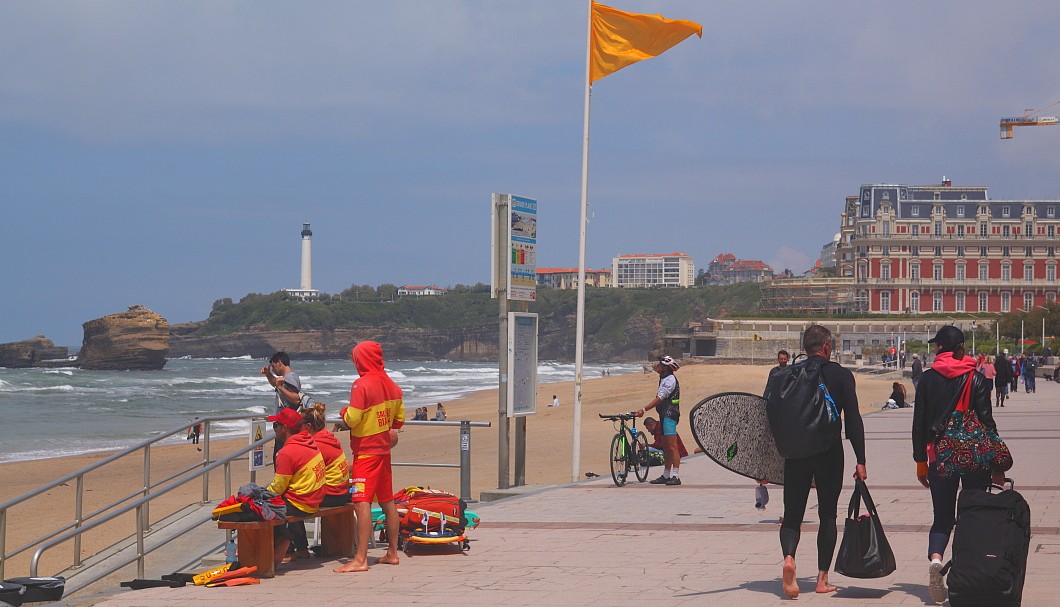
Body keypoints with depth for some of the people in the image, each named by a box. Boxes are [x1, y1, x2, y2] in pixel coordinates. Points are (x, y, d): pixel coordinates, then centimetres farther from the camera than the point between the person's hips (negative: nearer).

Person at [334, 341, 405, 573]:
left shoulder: (362, 385, -15)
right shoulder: (391, 385, 8)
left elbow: (352, 420, -18)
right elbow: (399, 419, 15)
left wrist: (344, 412, 2)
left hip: (366, 452, -8)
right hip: (384, 450, 8)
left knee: (362, 504, -12)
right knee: (387, 501, 15)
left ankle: (360, 559, -19)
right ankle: (392, 552, 22)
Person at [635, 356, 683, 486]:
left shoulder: (670, 380, -14)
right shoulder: (664, 378, 18)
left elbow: (659, 398, -21)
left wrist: (644, 409, -24)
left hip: (670, 415, -11)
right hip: (664, 415, 11)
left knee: (672, 446, -13)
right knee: (666, 447, 13)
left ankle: (676, 476, -16)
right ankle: (666, 476, 18)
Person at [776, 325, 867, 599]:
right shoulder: (841, 376, -2)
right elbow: (853, 419, -7)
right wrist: (860, 460, -5)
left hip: (795, 452, 1)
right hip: (830, 453, -1)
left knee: (792, 512, 6)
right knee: (827, 515, 11)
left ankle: (789, 557, -23)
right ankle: (822, 579, 10)